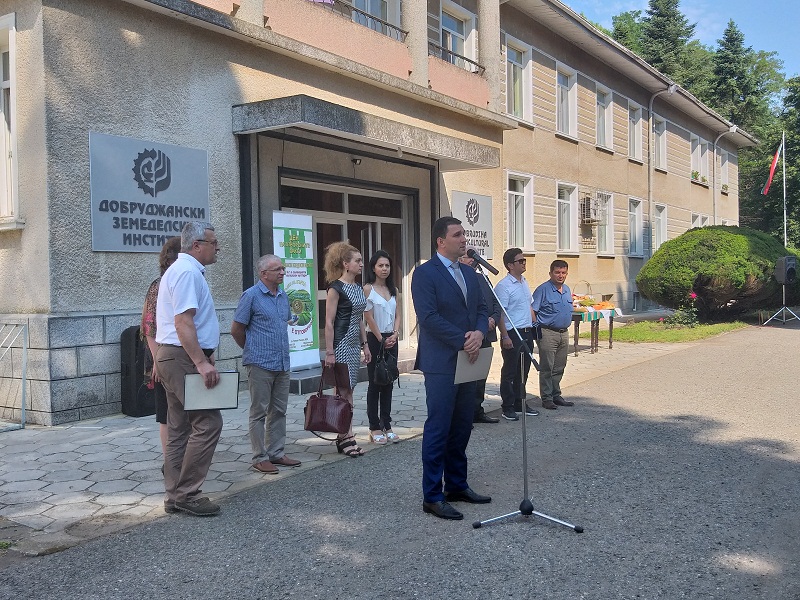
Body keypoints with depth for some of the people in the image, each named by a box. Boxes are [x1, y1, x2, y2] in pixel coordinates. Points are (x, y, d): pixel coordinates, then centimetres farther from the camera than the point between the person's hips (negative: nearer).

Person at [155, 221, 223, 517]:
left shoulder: (182, 269, 21)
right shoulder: (187, 272, -13)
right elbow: (183, 321, -23)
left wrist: (203, 357, 26)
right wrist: (201, 362, -27)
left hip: (174, 358, 11)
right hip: (183, 358, -11)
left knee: (179, 427, 12)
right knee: (208, 423, -11)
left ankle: (176, 496, 17)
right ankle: (186, 493, -6)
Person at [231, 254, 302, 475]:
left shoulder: (283, 296, 11)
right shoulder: (251, 296, -10)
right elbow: (236, 329, -6)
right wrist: (252, 350, 6)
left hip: (282, 364, 7)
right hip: (261, 365, -7)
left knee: (279, 411, 12)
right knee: (259, 412, 1)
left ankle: (277, 453, 22)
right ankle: (260, 458, 8)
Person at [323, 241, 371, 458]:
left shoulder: (358, 288, 13)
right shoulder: (336, 288, -11)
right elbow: (329, 322, -14)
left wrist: (365, 345, 17)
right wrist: (329, 352, -17)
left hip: (354, 345, 8)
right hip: (341, 345, -8)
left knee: (348, 391, 9)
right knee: (344, 391, -4)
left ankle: (344, 437, 14)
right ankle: (346, 437, 1)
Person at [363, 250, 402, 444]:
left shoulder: (393, 290, 12)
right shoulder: (368, 289, -5)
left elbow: (397, 315, 11)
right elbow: (369, 317, -9)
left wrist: (395, 334, -5)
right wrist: (381, 339, -8)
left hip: (391, 340, 6)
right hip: (375, 339, -6)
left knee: (388, 383, 8)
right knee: (375, 383, -1)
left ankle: (387, 425, 14)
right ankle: (375, 428, 5)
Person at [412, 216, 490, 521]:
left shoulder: (469, 274, 15)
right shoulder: (425, 273, -9)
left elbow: (481, 309, 14)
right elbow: (428, 316, -18)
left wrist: (479, 333, -7)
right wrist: (463, 341, -18)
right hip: (441, 364, -8)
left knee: (462, 428, 14)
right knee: (438, 430, -3)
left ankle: (457, 485, 26)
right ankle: (432, 496, 6)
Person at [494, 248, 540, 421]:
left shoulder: (525, 282, 14)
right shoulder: (503, 286, -12)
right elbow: (500, 313, -16)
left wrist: (534, 326, 17)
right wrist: (505, 337, -19)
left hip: (527, 332, 8)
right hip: (512, 334, -8)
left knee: (523, 370, 14)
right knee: (509, 372, 0)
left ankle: (520, 403, 25)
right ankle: (508, 408, 8)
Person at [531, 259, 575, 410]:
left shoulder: (567, 290, 14)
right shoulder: (543, 289, -10)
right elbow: (532, 310, -13)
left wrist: (566, 327, 17)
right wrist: (537, 329, -13)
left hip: (564, 333, 7)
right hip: (548, 333, -7)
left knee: (559, 368, 13)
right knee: (546, 368, -2)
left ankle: (556, 395, 23)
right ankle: (546, 398, 4)